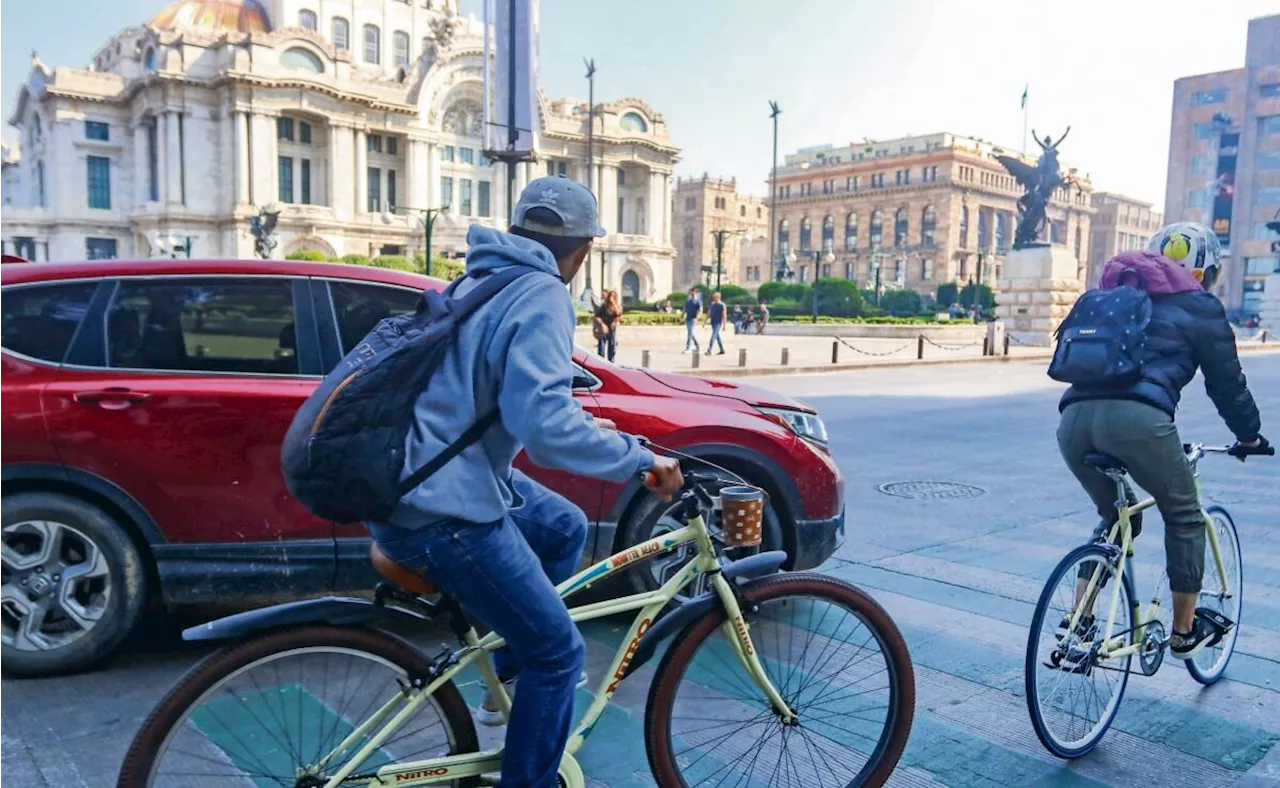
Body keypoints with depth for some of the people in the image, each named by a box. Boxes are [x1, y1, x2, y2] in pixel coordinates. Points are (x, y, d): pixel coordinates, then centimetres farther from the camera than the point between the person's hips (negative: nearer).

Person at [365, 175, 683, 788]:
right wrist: (640, 460, -16)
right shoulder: (542, 296, -15)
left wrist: (582, 424, 32)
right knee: (558, 651, 1)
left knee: (565, 527, 24)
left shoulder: (483, 279, 14)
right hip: (444, 509, -10)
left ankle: (509, 679, 31)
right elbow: (545, 428, -28)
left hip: (419, 476, 10)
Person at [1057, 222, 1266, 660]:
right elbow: (1226, 380, 21)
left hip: (1075, 417, 5)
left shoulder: (1110, 295, 32)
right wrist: (1249, 435, 36)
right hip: (1136, 418, -5)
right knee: (1184, 518, 20)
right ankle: (1185, 631, 28)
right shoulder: (1198, 305, 16)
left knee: (1116, 518, 27)